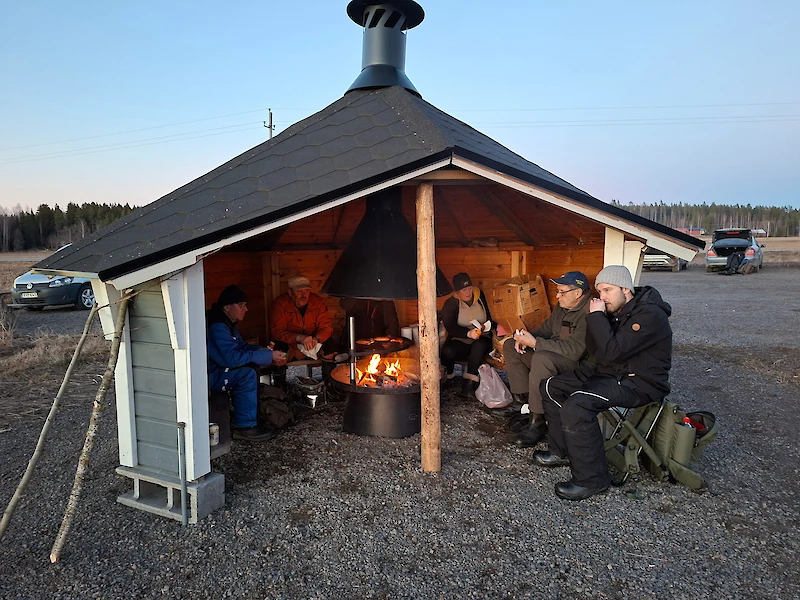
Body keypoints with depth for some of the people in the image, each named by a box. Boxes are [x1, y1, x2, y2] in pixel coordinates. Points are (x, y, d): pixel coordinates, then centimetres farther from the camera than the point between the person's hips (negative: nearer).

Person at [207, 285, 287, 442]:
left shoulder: (227, 322, 9)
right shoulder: (217, 326, -24)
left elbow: (241, 346, 15)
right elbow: (232, 357, -31)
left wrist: (267, 352, -4)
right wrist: (268, 356, -25)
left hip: (215, 369, 10)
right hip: (205, 377, -10)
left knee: (252, 366, 6)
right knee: (247, 374, -25)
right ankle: (245, 427, -17)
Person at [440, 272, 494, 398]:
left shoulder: (480, 297, 6)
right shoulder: (450, 304, -3)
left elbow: (489, 318, 12)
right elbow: (451, 328, -14)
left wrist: (484, 327, -12)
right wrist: (468, 333, -31)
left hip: (480, 341, 1)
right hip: (460, 341, -1)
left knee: (480, 345, -35)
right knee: (447, 351, -33)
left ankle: (469, 383, -37)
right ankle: (448, 375, 0)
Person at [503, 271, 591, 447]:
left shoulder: (588, 314, -24)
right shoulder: (562, 307, 8)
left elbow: (574, 350, -31)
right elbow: (546, 328, 18)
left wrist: (534, 342, -29)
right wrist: (525, 336, -5)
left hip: (578, 363, -10)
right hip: (551, 354, 11)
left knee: (541, 358, -40)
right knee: (509, 345, 8)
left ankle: (538, 422, -29)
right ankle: (524, 400, 1)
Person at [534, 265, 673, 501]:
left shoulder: (649, 315, -21)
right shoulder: (615, 311, 7)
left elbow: (611, 353, -30)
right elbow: (594, 350, 7)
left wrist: (597, 316, -22)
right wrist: (595, 317, -6)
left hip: (640, 382, -10)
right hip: (610, 371, 10)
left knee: (576, 406, -31)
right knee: (551, 387, 7)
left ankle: (591, 479, -17)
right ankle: (561, 452, 15)